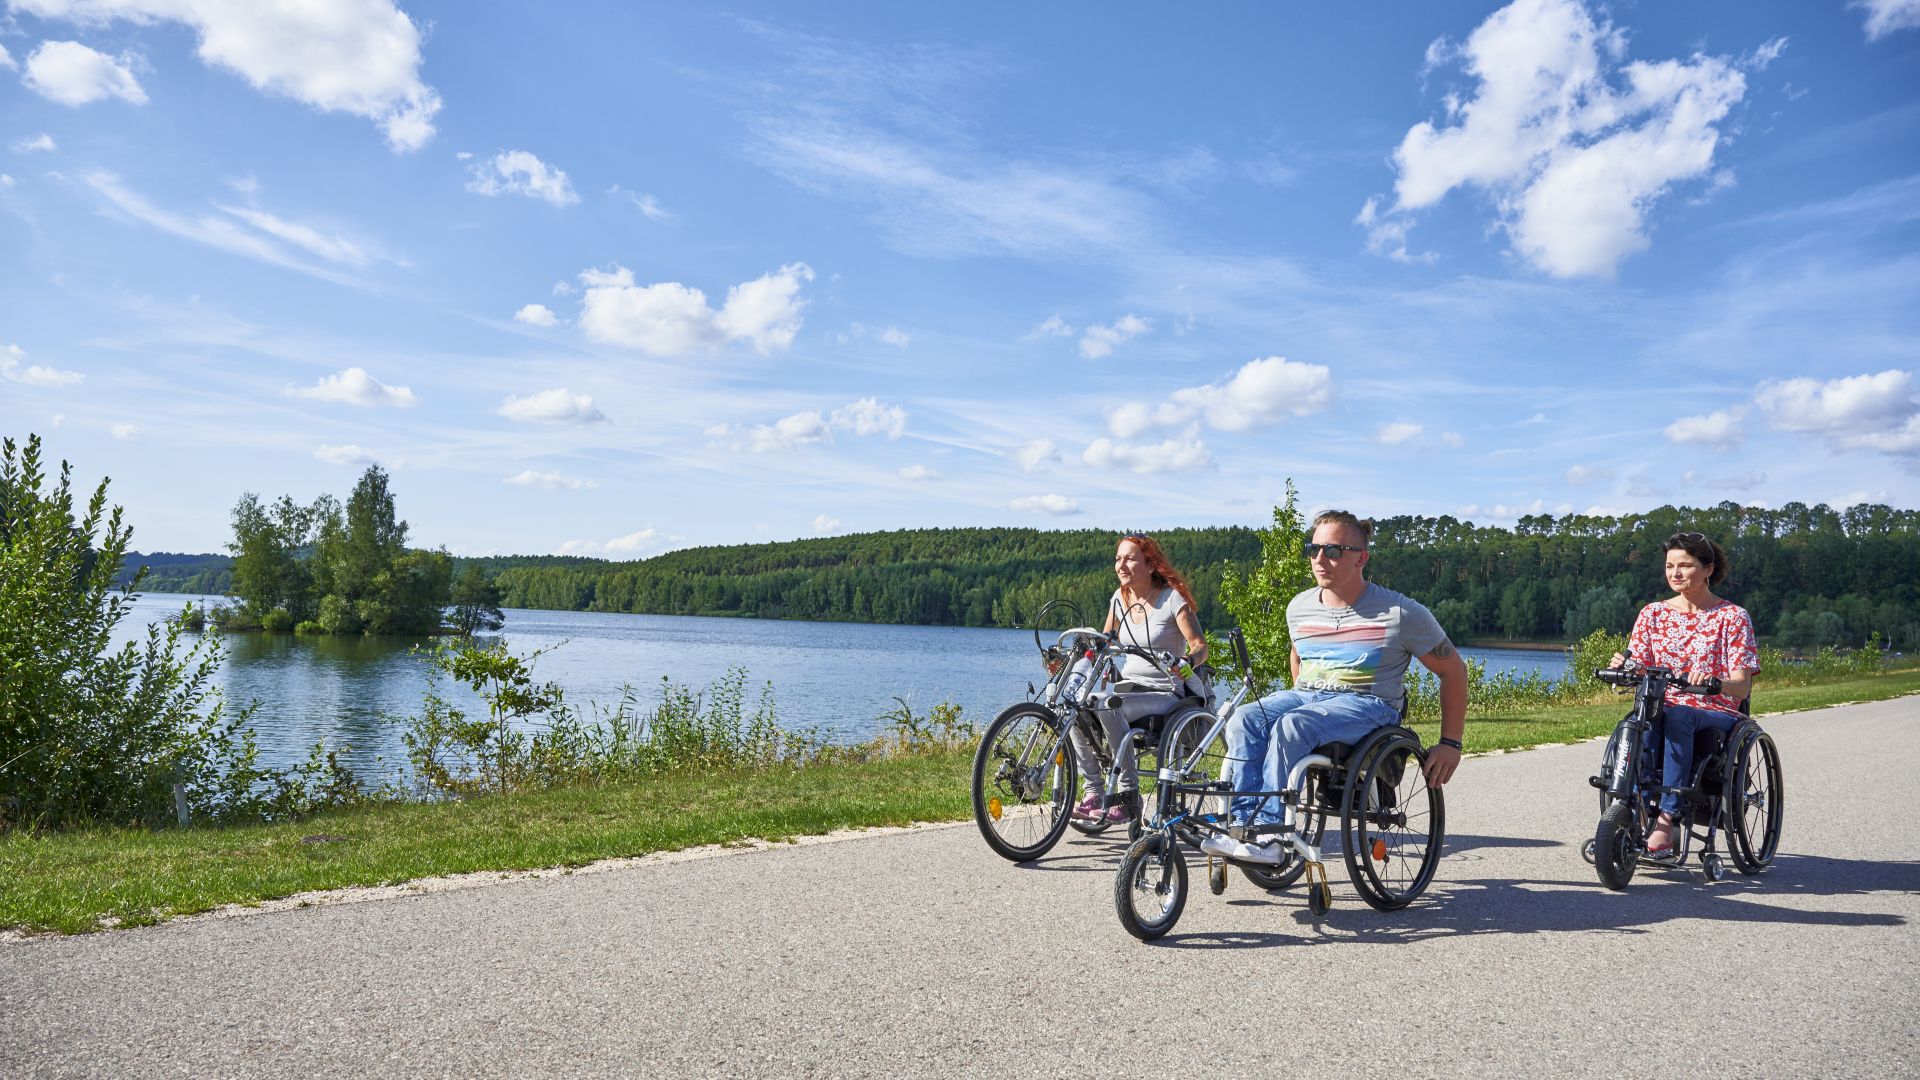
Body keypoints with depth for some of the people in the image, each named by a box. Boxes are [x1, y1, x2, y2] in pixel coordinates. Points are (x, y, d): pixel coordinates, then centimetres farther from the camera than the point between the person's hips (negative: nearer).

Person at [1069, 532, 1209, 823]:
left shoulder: (1172, 597, -6)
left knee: (1107, 704, -34)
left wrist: (1186, 662, -34)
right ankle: (1094, 793, -15)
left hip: (1165, 694, -6)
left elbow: (1200, 646, -10)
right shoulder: (1120, 598, 11)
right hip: (1128, 687, 6)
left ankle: (1128, 797, -26)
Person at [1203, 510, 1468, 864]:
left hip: (1368, 703, -5)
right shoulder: (1299, 607, 9)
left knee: (1291, 727, -35)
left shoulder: (1401, 613, -6)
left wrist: (1450, 743, -1)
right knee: (1243, 722, -26)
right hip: (1306, 695, 5)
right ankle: (1243, 825, -29)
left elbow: (1454, 671, 2)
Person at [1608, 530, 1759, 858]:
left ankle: (1666, 818, -40)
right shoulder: (1652, 613, 13)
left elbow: (1742, 687, -6)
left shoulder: (1733, 617, 4)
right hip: (1661, 708, 2)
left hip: (1716, 714, -2)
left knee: (1677, 716, -38)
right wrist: (1623, 667, -19)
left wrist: (1712, 681, -29)